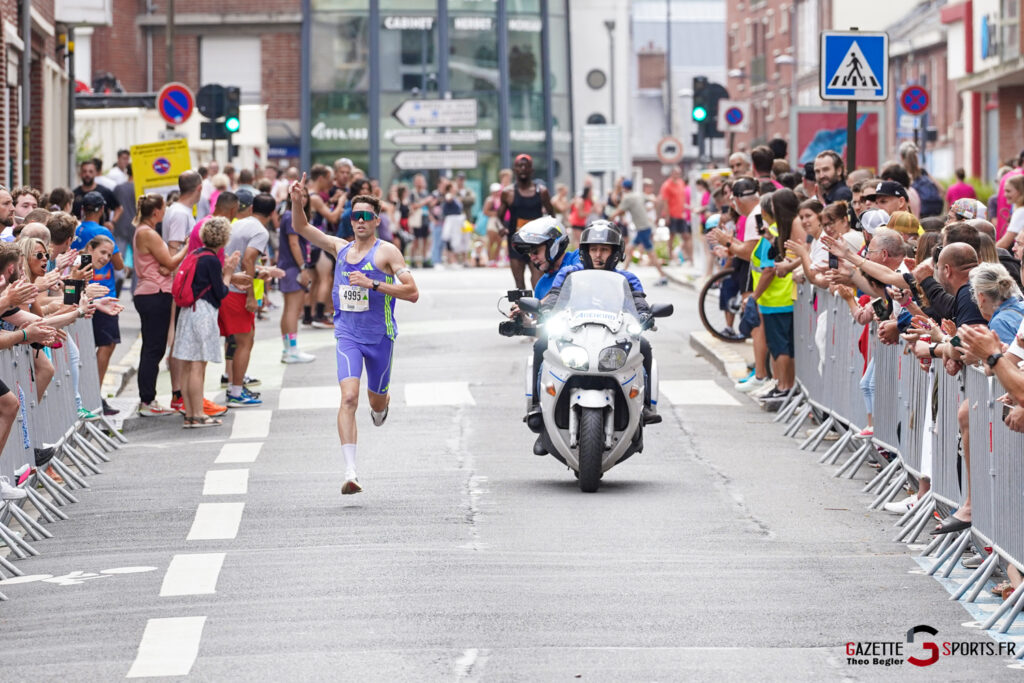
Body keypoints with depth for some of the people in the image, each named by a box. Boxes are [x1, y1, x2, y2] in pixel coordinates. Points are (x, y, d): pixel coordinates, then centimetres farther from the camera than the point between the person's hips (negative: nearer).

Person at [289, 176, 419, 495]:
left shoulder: (387, 252, -7)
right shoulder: (340, 248, 6)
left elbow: (412, 292, -14)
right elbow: (301, 228, 11)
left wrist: (372, 283, -22)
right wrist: (297, 203, -8)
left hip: (380, 336, -1)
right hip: (347, 335, 1)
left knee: (376, 400, 15)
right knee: (349, 397, -18)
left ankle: (382, 404, 57)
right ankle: (350, 472, -24)